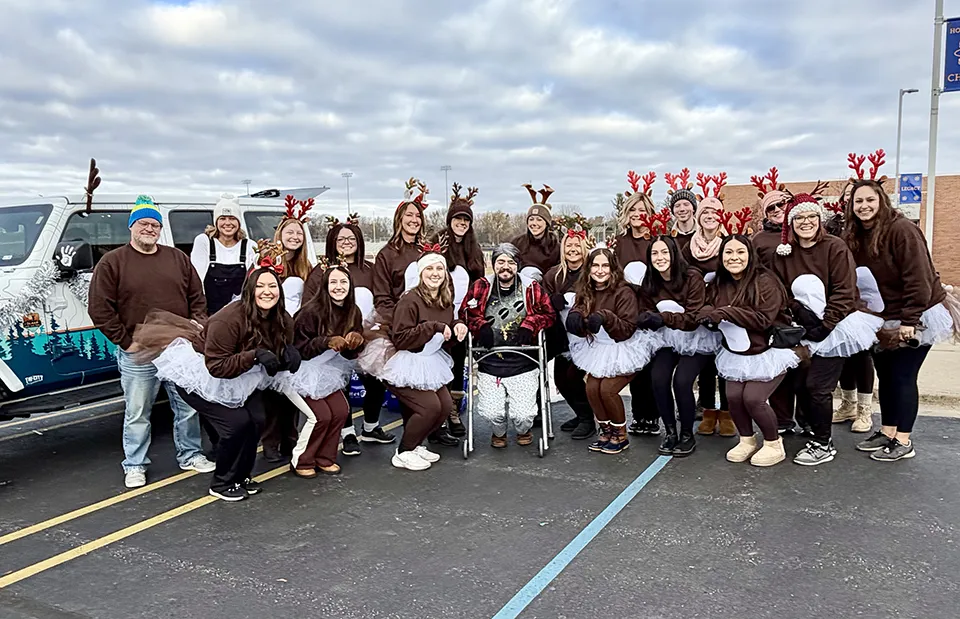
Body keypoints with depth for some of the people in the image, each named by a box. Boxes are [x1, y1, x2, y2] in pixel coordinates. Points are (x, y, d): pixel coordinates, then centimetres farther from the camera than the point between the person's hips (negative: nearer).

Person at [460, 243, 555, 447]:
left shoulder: (531, 288, 1)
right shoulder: (481, 287, 1)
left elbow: (548, 313, 7)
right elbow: (466, 313, 9)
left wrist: (529, 325, -9)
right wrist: (481, 327, -8)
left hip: (523, 365, 0)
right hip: (489, 363, 1)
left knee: (523, 415, -9)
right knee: (491, 413, -11)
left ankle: (524, 431, 31)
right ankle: (499, 432, 28)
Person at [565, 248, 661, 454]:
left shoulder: (624, 292, -18)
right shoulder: (586, 291, -1)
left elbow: (628, 329, -20)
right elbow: (581, 328, 0)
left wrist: (606, 317, -35)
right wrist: (575, 319, -24)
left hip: (624, 349, -5)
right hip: (598, 349, 5)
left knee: (607, 389, -18)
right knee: (592, 388, -12)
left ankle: (620, 435, 4)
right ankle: (606, 431, 11)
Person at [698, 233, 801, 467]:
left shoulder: (765, 281, -16)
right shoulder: (718, 285, 3)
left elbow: (763, 319, -25)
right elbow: (709, 312, -1)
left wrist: (727, 312, -28)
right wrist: (708, 314, -25)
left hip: (768, 352, -5)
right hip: (736, 353, 5)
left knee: (753, 398, -16)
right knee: (733, 395, -12)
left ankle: (774, 444, 11)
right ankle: (747, 440, 16)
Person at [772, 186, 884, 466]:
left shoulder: (835, 248, -10)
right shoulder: (784, 253, 3)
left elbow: (844, 292, -14)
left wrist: (824, 326, -18)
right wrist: (801, 312, -18)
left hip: (835, 327, -5)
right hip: (804, 328, 5)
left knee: (817, 385, -8)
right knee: (799, 384, 5)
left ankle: (823, 445, 9)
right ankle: (818, 435, 25)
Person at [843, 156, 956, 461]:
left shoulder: (901, 229, -18)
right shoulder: (855, 236, 3)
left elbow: (918, 278, -21)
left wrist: (909, 320, -22)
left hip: (915, 318, -7)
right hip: (883, 321, 7)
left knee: (902, 376, -3)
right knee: (886, 376, 12)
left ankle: (903, 442, 8)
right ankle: (887, 433, 24)